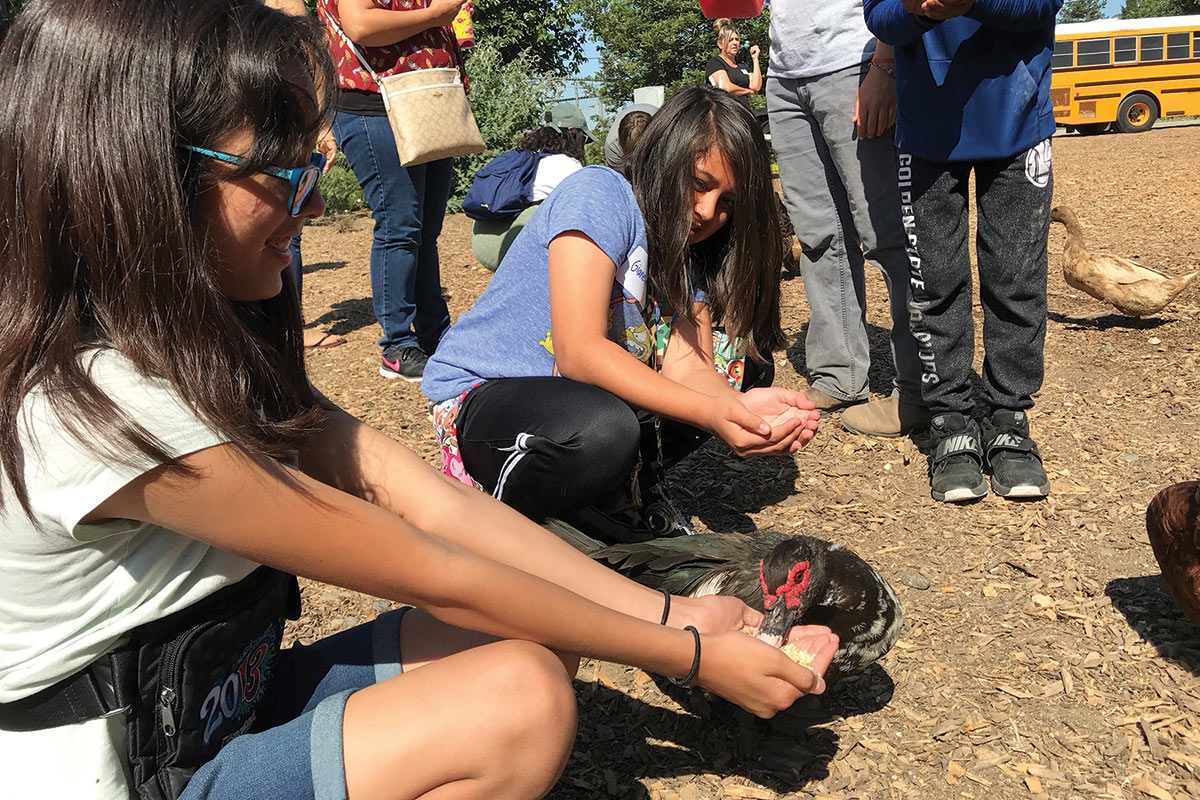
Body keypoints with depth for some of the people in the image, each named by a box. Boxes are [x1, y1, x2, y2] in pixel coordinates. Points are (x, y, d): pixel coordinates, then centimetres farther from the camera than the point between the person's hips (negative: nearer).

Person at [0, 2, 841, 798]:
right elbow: (430, 575, -25)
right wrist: (690, 657, -15)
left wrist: (669, 611, -12)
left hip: (227, 711, 8)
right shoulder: (104, 405, -29)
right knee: (519, 704, -24)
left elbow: (431, 501, -8)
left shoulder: (213, 347, -1)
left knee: (530, 643, -6)